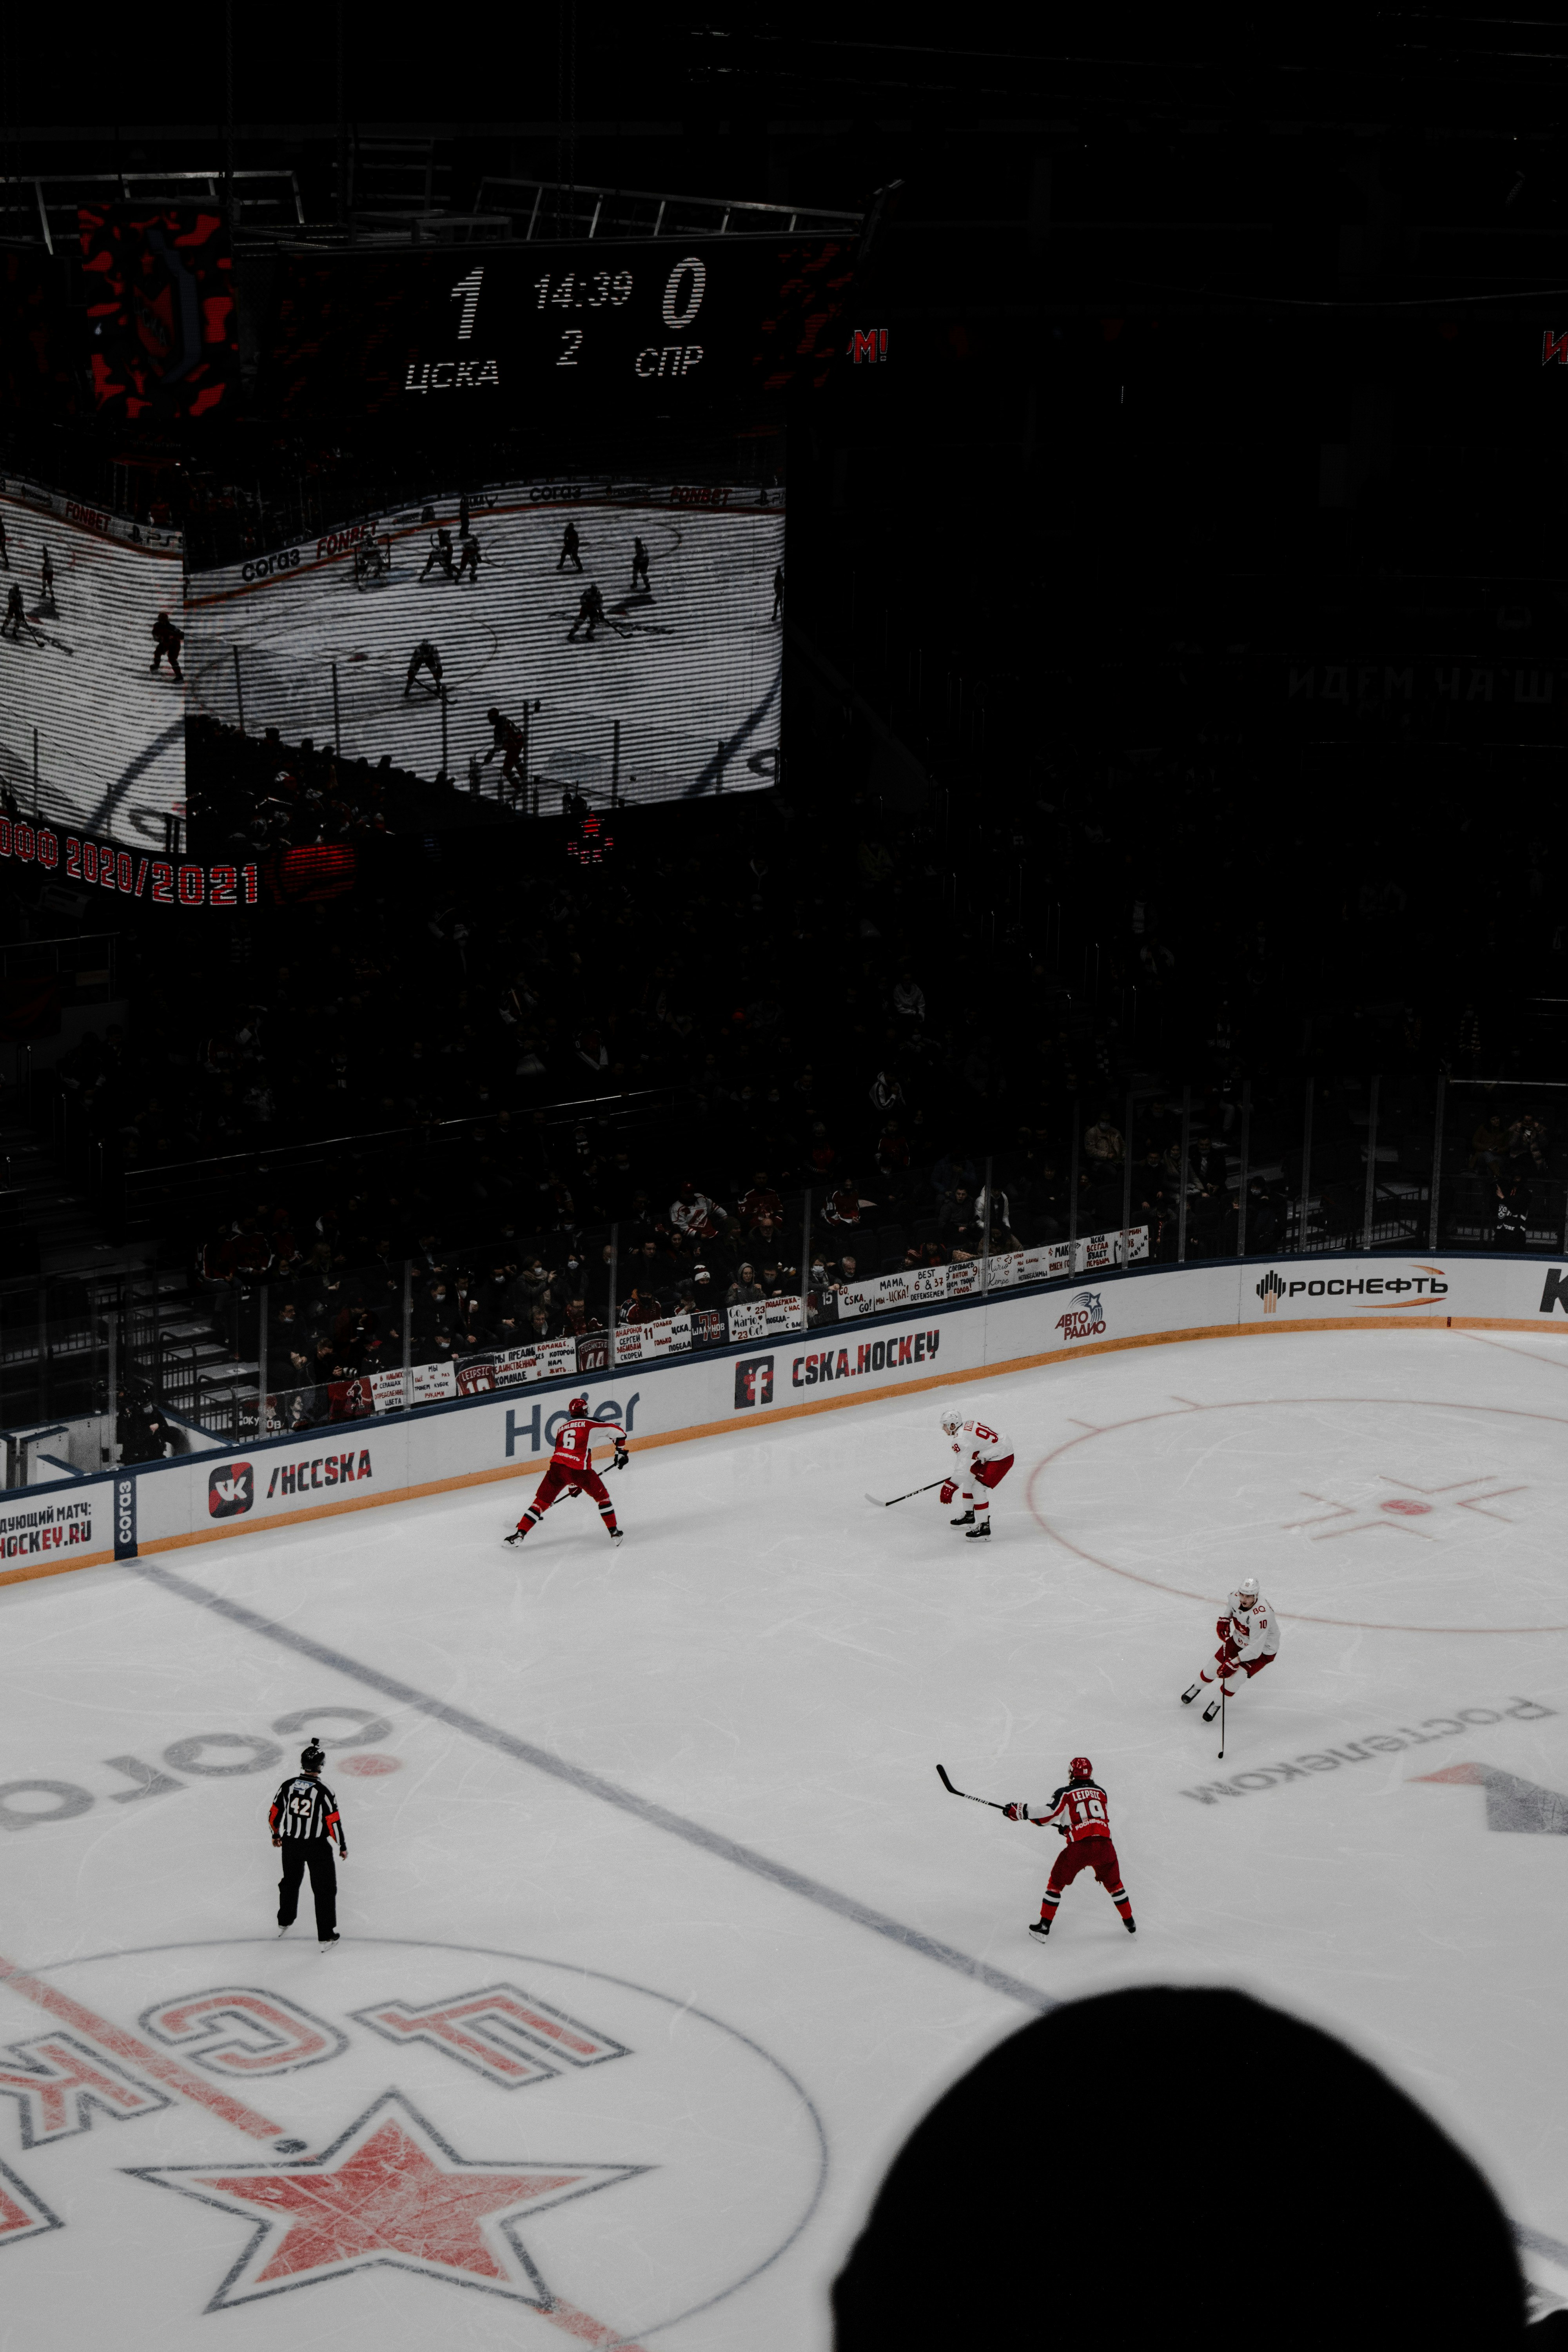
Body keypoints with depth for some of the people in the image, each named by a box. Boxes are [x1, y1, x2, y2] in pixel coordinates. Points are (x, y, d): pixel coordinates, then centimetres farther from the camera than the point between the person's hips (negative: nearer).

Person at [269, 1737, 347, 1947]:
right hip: (317, 1847, -4)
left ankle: (284, 1922, 43)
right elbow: (334, 1821, -17)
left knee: (290, 1881, 27)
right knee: (325, 1889, 7)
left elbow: (275, 1815, 3)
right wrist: (342, 1846, -4)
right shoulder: (322, 1791, -20)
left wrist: (277, 1835, 22)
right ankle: (326, 1937, 8)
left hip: (291, 1843, 5)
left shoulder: (288, 1786, -6)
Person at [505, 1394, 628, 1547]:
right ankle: (614, 1533, 17)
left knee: (542, 1501, 13)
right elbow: (617, 1431, 3)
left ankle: (520, 1533, 4)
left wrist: (571, 1484, 40)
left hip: (557, 1466, 3)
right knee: (602, 1496, 19)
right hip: (579, 1469, -3)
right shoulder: (590, 1423, 10)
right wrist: (621, 1452, 19)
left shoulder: (563, 1428, 27)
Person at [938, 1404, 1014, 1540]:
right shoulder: (968, 1425, 5)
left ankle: (984, 1527, -9)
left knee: (979, 1487, -13)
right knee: (969, 1479, 19)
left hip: (1001, 1459, -11)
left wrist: (950, 1487, -24)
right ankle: (969, 1516, 33)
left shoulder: (961, 1440, -24)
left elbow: (963, 1469, -28)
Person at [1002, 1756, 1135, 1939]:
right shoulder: (1100, 1792, 19)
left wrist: (1019, 1812, 3)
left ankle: (1044, 1926, 16)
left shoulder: (1065, 1793, 4)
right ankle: (1130, 1923, 30)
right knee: (1113, 1883, 25)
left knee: (1057, 1882, 15)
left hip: (1079, 1847, -3)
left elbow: (1047, 1816, -5)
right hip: (1104, 1845, 3)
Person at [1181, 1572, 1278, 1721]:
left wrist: (1233, 1663, -37)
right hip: (1239, 1640, 6)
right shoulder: (1236, 1597, -21)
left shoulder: (1261, 1616, -41)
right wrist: (1223, 1620, -6)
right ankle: (1196, 1689, 39)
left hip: (1263, 1650, -6)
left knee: (1234, 1678, -19)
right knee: (1214, 1666, 7)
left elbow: (1255, 1650, -38)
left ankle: (1216, 1704, 9)